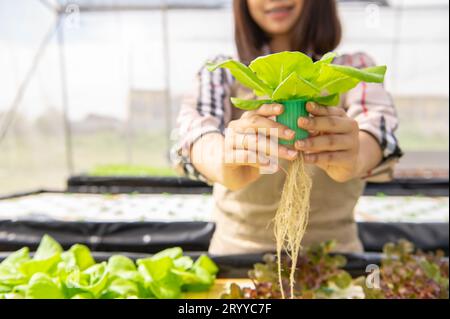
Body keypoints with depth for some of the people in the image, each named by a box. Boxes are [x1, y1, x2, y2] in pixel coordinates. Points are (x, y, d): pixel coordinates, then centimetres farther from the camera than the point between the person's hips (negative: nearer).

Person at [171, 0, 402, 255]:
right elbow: (197, 123, -17)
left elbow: (378, 121, -16)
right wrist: (223, 159, -38)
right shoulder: (221, 73, 3)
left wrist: (354, 156, -38)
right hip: (238, 254, 0)